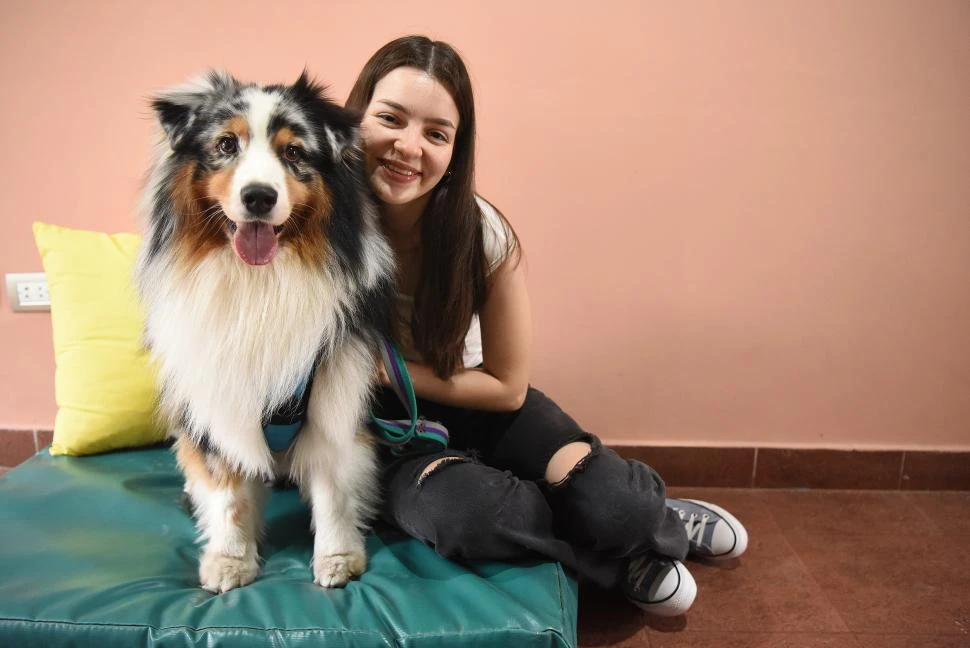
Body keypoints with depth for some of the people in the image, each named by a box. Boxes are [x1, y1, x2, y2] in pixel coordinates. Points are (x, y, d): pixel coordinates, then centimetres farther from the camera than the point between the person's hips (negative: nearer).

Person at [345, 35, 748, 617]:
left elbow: (507, 388, -10)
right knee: (462, 514, -33)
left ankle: (640, 517, 18)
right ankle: (643, 541, -4)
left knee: (611, 506, -23)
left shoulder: (484, 234, -20)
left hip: (472, 402, 1)